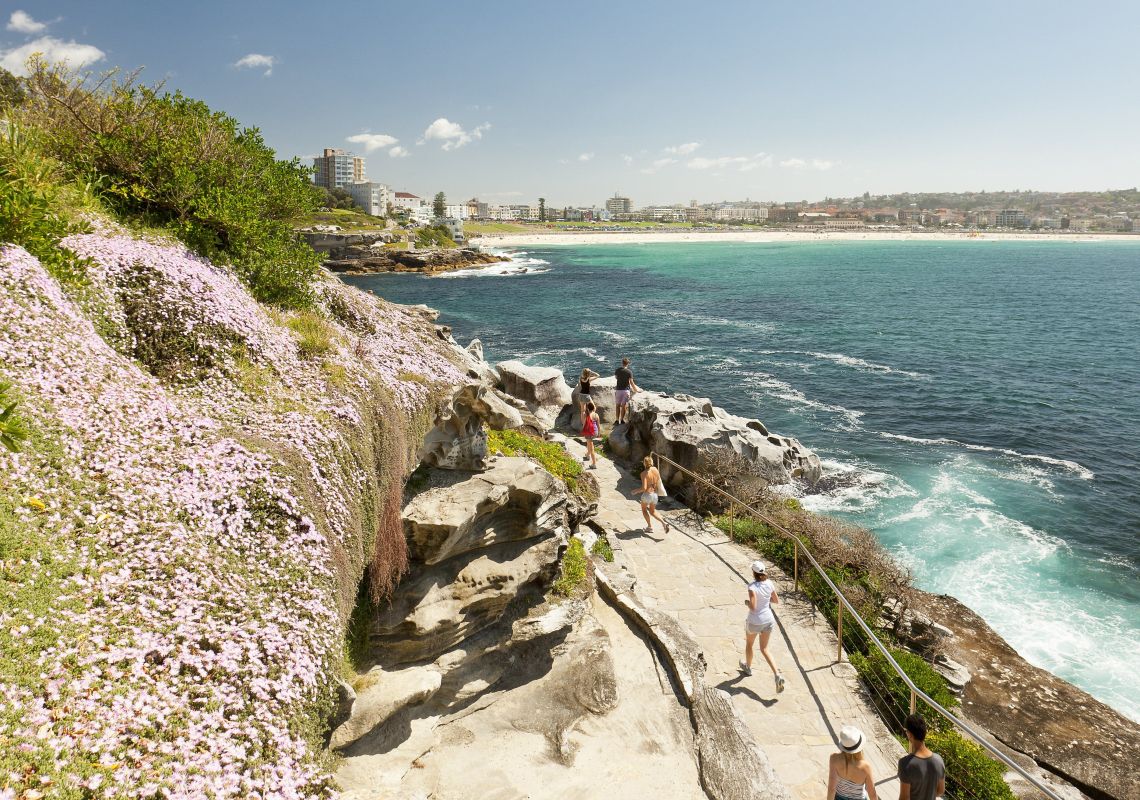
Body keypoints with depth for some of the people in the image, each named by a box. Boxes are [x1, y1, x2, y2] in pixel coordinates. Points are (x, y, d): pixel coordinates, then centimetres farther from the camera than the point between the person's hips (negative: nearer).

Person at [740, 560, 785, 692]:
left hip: (754, 622, -4)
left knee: (749, 644, 25)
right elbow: (777, 601, 5)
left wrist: (746, 602, -9)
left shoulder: (752, 586, -25)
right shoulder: (770, 584, -7)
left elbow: (753, 606, -29)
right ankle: (777, 675, -3)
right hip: (768, 620, 4)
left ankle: (748, 667, 49)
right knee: (764, 649, 15)